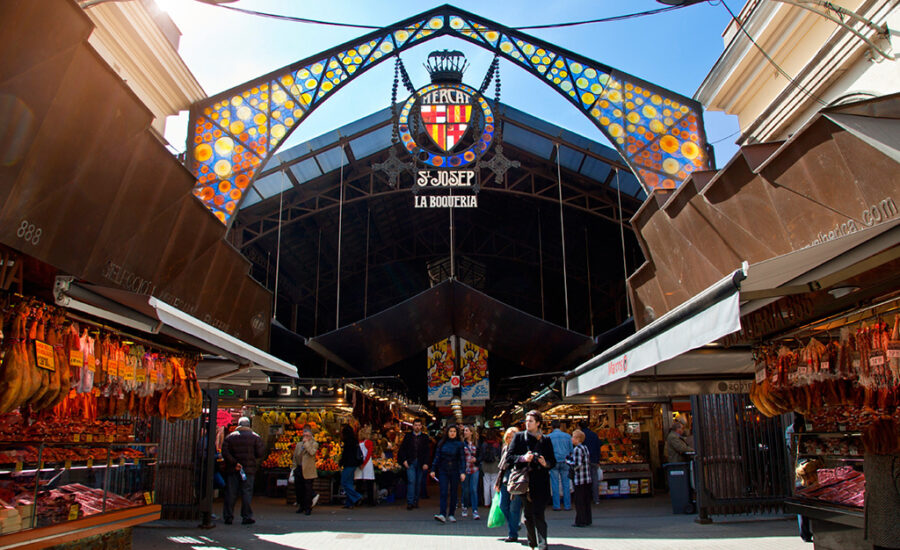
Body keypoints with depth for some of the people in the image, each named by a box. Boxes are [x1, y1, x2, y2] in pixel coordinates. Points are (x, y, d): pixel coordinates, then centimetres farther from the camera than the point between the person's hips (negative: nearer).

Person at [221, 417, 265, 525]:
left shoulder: (230, 436, 5)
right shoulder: (255, 437, 2)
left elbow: (225, 452, -6)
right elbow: (261, 453, -4)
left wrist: (234, 463, -9)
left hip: (232, 470, 1)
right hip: (249, 469, -1)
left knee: (230, 493, 6)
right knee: (247, 493, 3)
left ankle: (228, 517, 8)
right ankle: (246, 517, 2)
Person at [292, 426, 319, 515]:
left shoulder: (314, 444, 0)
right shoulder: (298, 445, 16)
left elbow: (312, 452, -20)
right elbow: (295, 457, 20)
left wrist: (306, 442, -14)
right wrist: (295, 468, 12)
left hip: (308, 471, -5)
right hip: (299, 470, 5)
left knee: (308, 489, -5)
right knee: (299, 489, 9)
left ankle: (308, 508, 4)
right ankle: (301, 506, 24)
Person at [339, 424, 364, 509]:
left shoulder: (348, 441, -14)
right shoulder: (355, 440, 13)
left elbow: (345, 454, -16)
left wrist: (340, 463, -6)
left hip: (349, 465, -9)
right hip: (353, 464, 9)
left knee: (344, 483, -4)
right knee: (349, 483, 11)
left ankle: (356, 497, -8)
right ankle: (349, 503, 12)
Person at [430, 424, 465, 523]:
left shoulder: (459, 444, 0)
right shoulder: (442, 443, 4)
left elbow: (462, 459, -4)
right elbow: (437, 457, 7)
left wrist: (462, 472, -14)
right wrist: (433, 470, 4)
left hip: (454, 471, 0)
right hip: (443, 471, 0)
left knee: (453, 493, 6)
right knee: (443, 493, -9)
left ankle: (451, 515, 15)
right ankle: (442, 514, -16)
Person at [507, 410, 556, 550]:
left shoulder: (545, 440, 9)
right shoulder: (519, 437, 8)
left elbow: (553, 461, 12)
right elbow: (510, 456, 4)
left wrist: (546, 463, -10)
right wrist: (523, 458, -13)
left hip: (540, 482, -1)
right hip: (524, 480, 1)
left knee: (538, 513, -9)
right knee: (528, 514, 6)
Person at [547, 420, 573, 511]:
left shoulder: (548, 437, -3)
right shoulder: (567, 436, 2)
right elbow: (571, 450, 8)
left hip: (554, 462, -1)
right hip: (564, 462, 2)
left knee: (555, 484, 3)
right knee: (566, 484, 6)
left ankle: (556, 506, 5)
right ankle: (567, 505, 8)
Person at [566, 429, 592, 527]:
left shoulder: (577, 449, -16)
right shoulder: (585, 448, 11)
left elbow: (577, 465, -21)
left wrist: (568, 461, -5)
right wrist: (571, 458, 13)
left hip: (579, 480, -9)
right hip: (587, 479, 9)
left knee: (579, 501, -1)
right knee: (586, 500, 14)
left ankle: (581, 521, 3)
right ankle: (587, 520, 20)